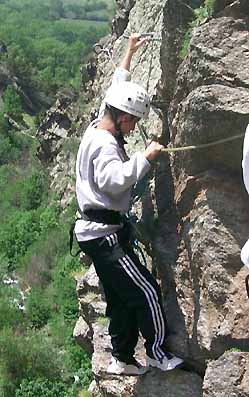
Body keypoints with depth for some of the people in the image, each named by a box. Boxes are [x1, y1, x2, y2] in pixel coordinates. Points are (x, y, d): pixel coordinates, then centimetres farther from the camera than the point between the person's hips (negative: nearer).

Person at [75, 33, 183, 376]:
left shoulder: (97, 128, 12)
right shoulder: (104, 143, -17)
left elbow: (115, 92, 26)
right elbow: (113, 179, -36)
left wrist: (128, 55, 31)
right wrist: (145, 157, -26)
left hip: (96, 232, 10)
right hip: (105, 234, -10)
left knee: (120, 298, 15)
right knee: (147, 291, -3)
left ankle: (122, 359, 23)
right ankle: (158, 353, 11)